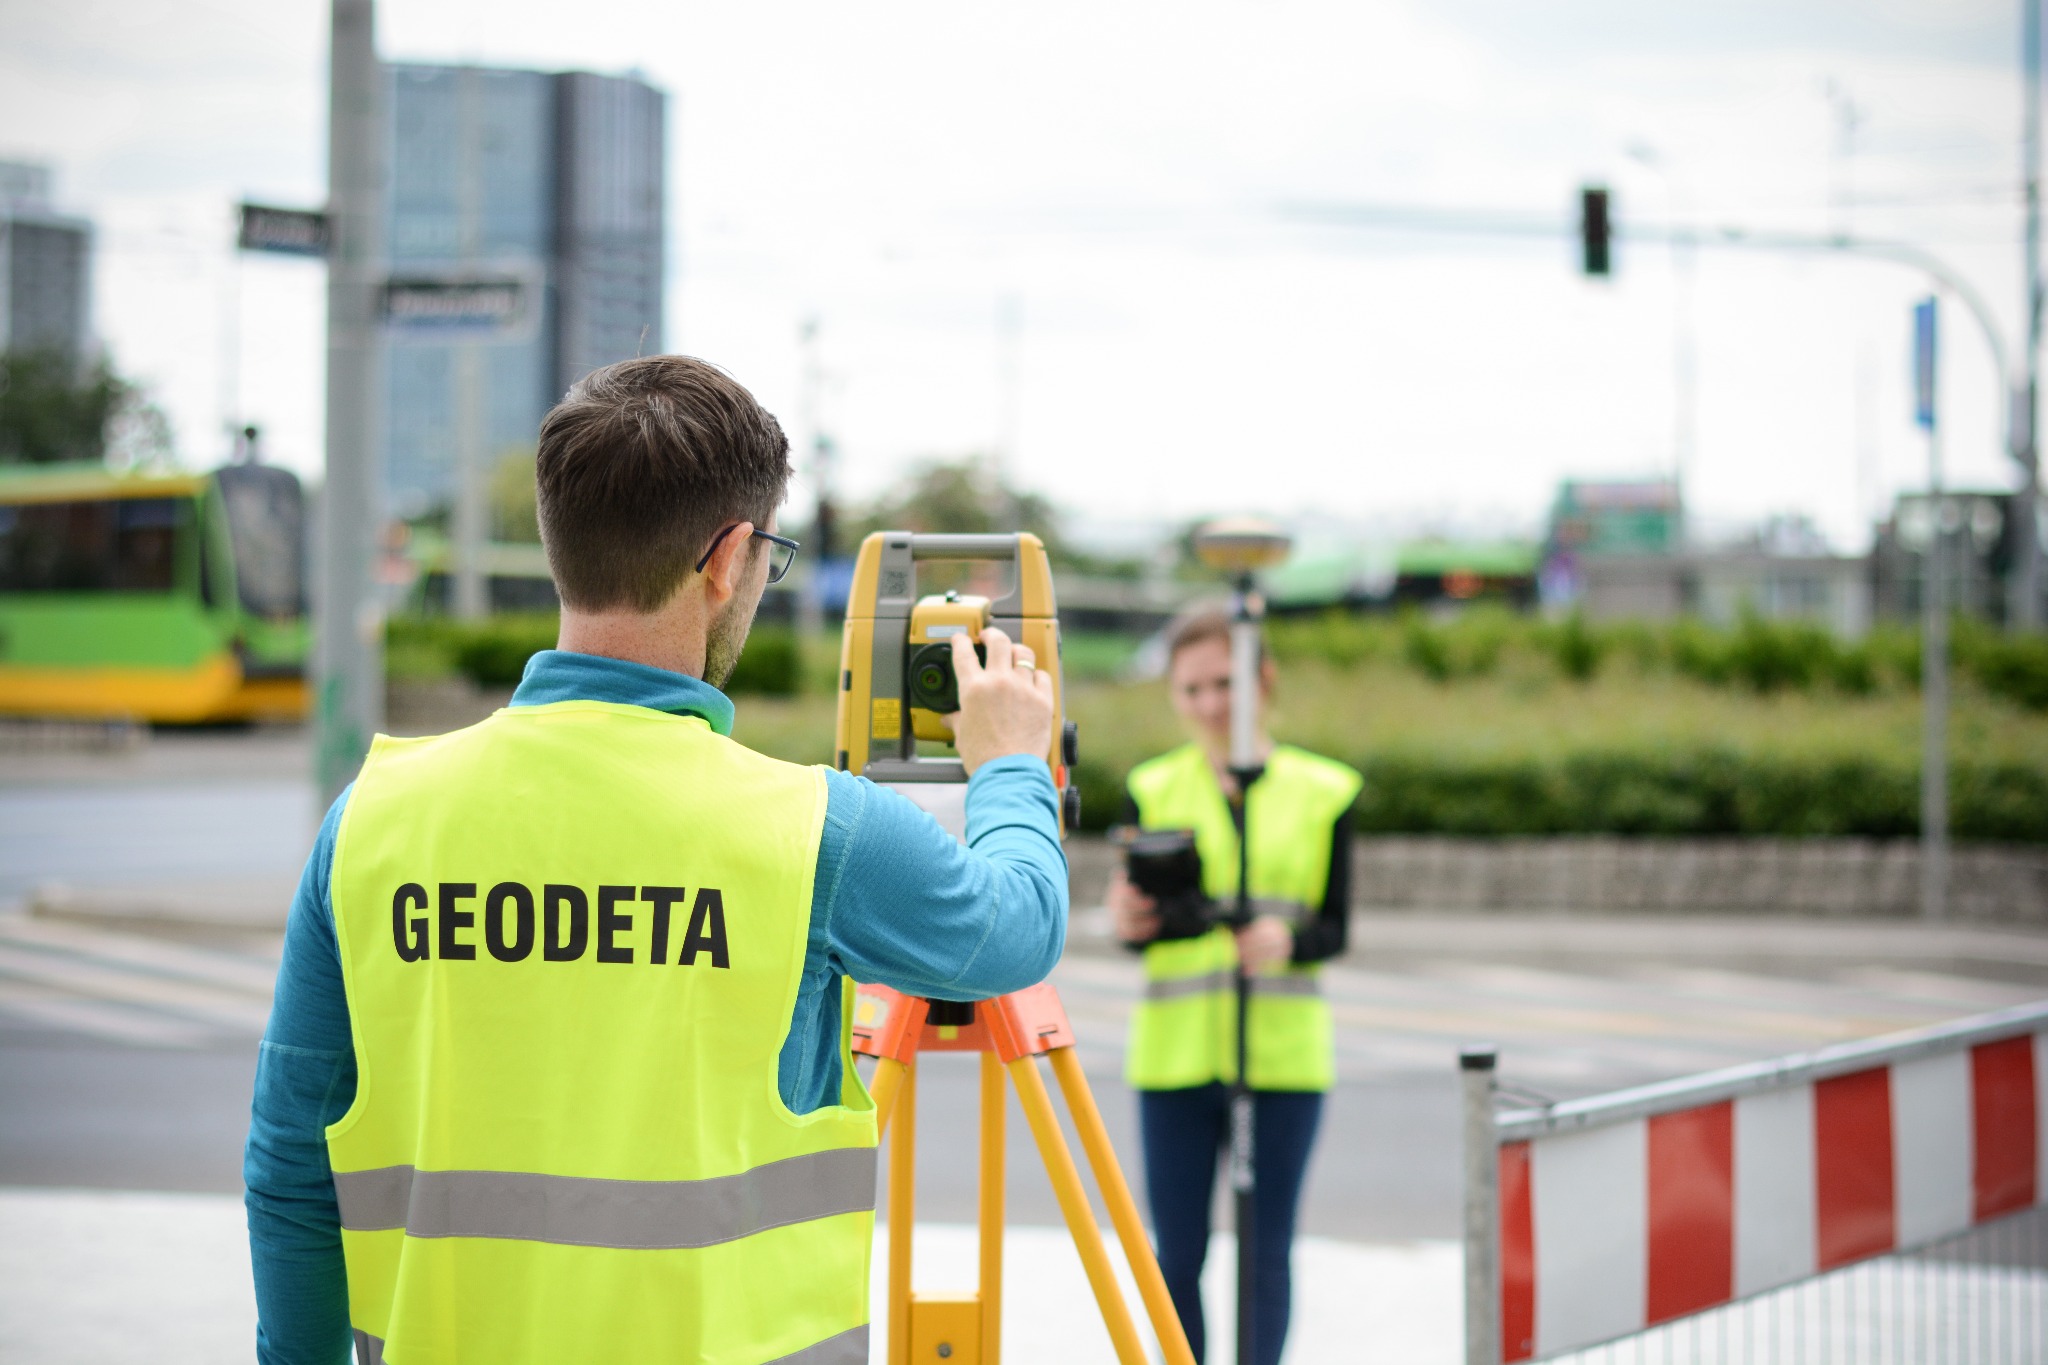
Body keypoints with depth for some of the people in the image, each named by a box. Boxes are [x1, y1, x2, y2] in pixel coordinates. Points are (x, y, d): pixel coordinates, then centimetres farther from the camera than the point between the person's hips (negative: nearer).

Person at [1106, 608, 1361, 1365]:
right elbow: (1141, 928, 5)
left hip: (1283, 1049, -1)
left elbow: (1335, 930, 2)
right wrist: (1130, 924, -18)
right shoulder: (1152, 790, 5)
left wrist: (1288, 940, -19)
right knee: (1178, 1249, 3)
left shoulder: (1322, 792, 4)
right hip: (1178, 1049, 1)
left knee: (1267, 1247, 1)